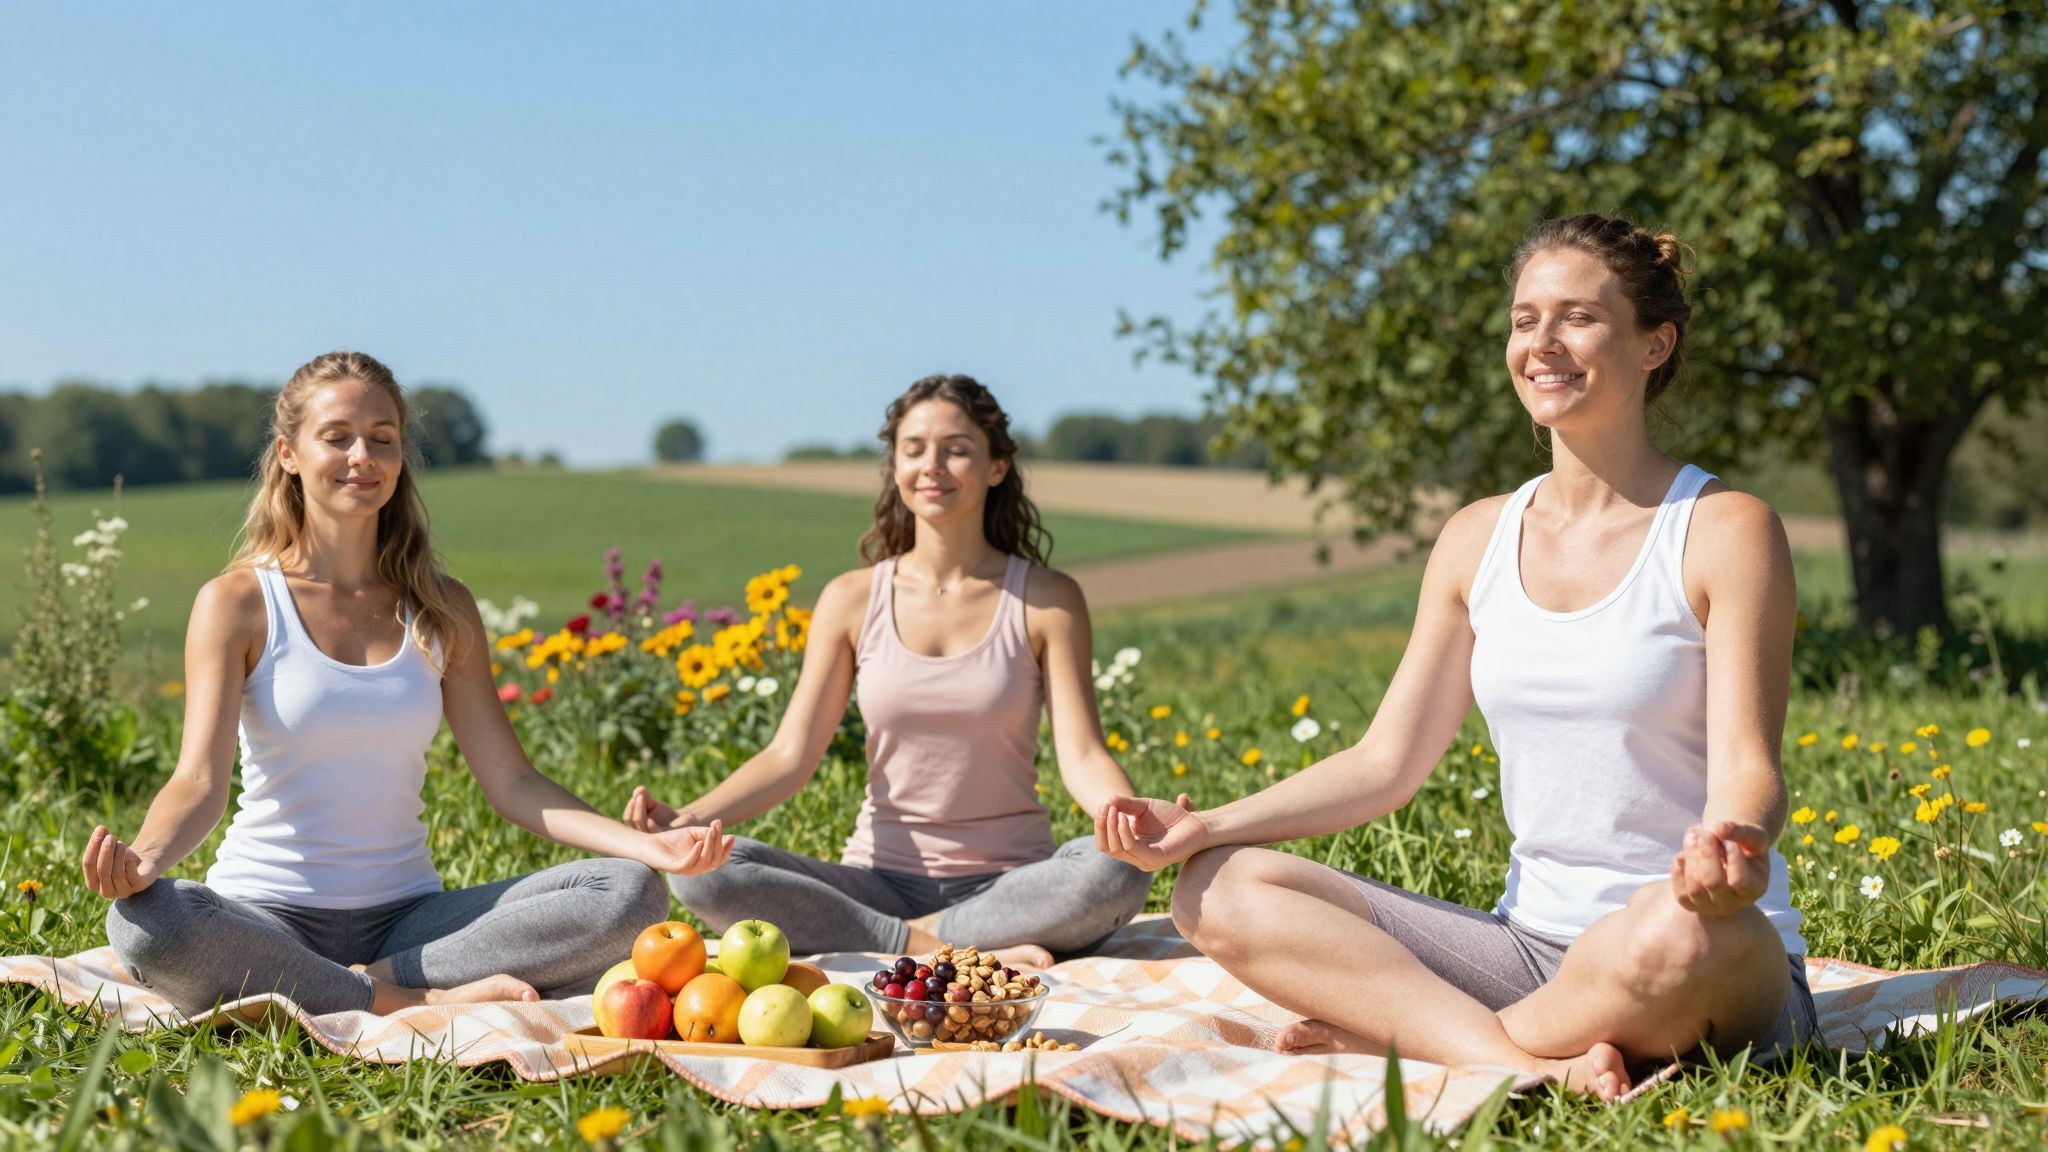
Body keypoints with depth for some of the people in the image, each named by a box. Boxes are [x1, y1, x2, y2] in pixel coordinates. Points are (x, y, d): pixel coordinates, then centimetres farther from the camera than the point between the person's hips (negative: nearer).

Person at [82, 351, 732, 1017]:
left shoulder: (444, 611, 9)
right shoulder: (237, 604, -2)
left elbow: (509, 779, 5)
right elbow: (201, 780, -12)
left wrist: (643, 844, -11)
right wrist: (143, 859, -36)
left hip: (405, 915, 3)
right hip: (267, 918, -3)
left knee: (631, 895, -18)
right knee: (144, 924, -38)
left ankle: (370, 984, -22)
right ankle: (425, 1003, -27)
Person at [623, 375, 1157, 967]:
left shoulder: (1047, 599, 1)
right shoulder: (853, 600, 4)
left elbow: (1082, 754, -7)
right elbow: (790, 755, -2)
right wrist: (689, 816, -21)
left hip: (1009, 883, -1)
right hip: (882, 882, 2)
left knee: (1115, 872, -35)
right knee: (700, 869, -25)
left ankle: (921, 937, -22)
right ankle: (941, 950, -25)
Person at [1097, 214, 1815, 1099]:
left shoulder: (1724, 531, -5)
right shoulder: (1478, 540, 10)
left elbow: (1747, 768, -13)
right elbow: (1388, 761, 8)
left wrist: (1733, 847, -38)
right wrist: (1204, 825, -6)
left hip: (1726, 964, -5)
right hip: (1530, 945, 5)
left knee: (1684, 933, -42)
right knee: (1222, 889, -12)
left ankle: (1395, 1035, -18)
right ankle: (1544, 1067, -27)